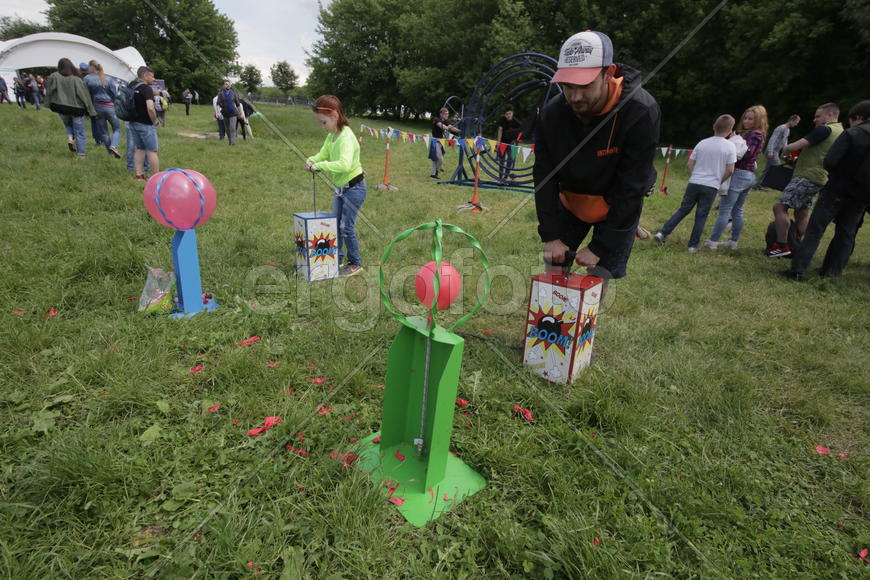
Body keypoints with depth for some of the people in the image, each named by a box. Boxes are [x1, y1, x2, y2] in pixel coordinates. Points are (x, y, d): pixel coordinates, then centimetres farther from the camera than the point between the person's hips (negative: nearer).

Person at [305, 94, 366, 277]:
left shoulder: (346, 136, -24)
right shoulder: (332, 135, 4)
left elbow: (344, 164, -38)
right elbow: (323, 154, 11)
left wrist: (320, 166, -32)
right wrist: (312, 160, -11)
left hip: (354, 188, -9)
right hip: (340, 187, 9)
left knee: (346, 227, -3)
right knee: (335, 225, 12)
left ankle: (355, 263, 13)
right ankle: (336, 260, 26)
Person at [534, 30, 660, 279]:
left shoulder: (641, 112, -29)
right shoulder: (552, 113, -19)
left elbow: (632, 189, -27)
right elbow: (544, 178, -15)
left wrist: (600, 247, -26)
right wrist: (550, 236, -20)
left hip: (619, 208, -3)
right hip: (570, 202, 3)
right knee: (553, 269, 7)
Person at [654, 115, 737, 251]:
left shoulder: (702, 143, 4)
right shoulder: (730, 146, -5)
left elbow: (690, 164, 5)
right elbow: (730, 170, -5)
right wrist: (719, 182, 10)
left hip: (694, 183, 2)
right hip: (711, 186, -2)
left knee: (682, 210, 13)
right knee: (701, 216, 6)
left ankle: (663, 233, 3)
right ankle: (693, 245, 10)